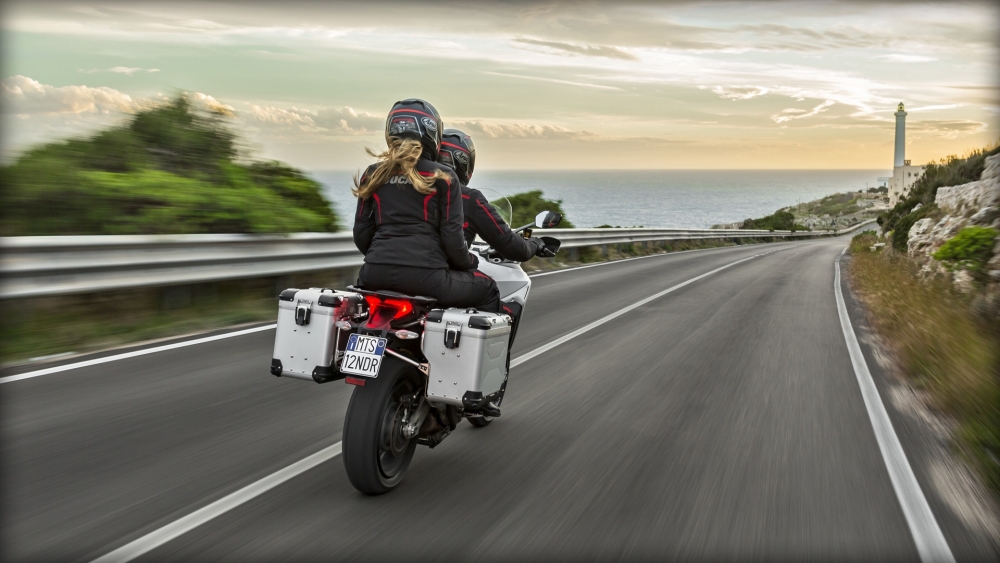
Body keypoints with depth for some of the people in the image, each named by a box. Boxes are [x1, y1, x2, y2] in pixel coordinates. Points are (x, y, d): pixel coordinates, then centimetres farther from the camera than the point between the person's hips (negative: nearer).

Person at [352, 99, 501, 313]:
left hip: (376, 274, 4)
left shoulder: (373, 175, 12)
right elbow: (451, 237, -3)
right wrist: (469, 262, 17)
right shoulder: (443, 177, 1)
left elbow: (361, 235, 12)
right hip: (425, 276, -4)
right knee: (487, 289, 21)